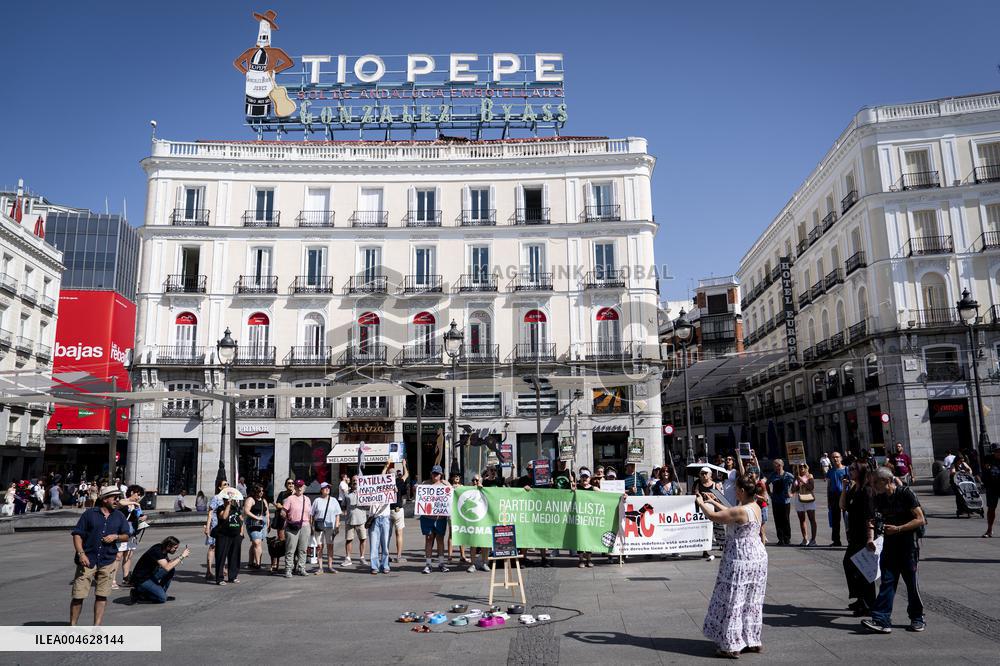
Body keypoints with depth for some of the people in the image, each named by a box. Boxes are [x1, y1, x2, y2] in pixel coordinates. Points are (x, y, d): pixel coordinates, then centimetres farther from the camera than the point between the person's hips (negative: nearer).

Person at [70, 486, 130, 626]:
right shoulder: (89, 514, 1)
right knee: (78, 595, -1)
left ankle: (97, 627, 13)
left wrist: (115, 536, -7)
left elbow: (126, 536, 13)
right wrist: (81, 553, -12)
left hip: (108, 562, 3)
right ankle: (72, 625, 13)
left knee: (102, 596, 5)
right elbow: (77, 534, -2)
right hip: (88, 560, -3)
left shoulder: (119, 517, 11)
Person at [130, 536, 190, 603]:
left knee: (172, 570, -2)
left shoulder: (162, 549, 1)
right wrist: (181, 557, -25)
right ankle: (138, 594, 0)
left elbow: (169, 563, 14)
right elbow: (167, 567, -33)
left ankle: (160, 593, 6)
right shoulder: (156, 551, -25)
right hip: (141, 580, -9)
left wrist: (182, 556, -2)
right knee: (162, 598, -17)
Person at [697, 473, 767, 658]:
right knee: (752, 601, 18)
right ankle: (752, 641, 29)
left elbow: (713, 516, -18)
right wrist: (713, 502, 22)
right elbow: (730, 513, 18)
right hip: (757, 556, 9)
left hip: (740, 559, -9)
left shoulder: (741, 511, -24)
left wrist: (701, 503, -1)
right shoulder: (756, 507, 4)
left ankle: (732, 646, 9)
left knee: (732, 602, 2)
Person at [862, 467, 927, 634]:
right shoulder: (879, 498, 6)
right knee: (887, 581, -1)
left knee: (911, 582, 5)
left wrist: (898, 529, -21)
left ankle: (917, 618, 24)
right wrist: (871, 538, -2)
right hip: (889, 544, 5)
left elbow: (921, 520, -14)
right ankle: (881, 620, -5)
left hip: (908, 545, -5)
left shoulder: (905, 494, -12)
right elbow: (874, 520, 15)